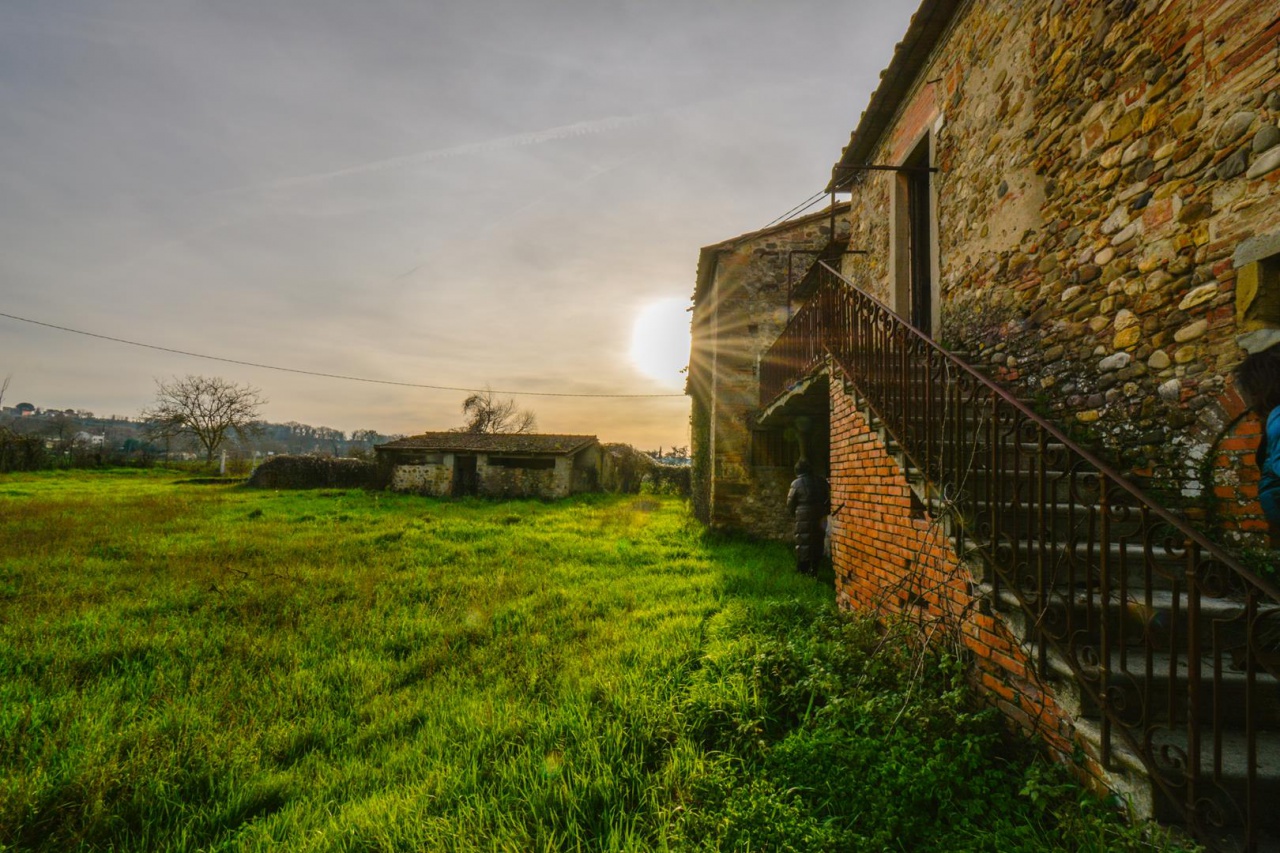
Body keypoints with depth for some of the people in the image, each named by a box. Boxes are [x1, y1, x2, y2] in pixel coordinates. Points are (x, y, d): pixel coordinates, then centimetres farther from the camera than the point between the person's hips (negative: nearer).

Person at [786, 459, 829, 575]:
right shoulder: (821, 481, 3)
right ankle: (814, 569, 20)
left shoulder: (796, 483, -10)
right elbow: (826, 499, 10)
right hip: (818, 517, 4)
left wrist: (794, 513, 14)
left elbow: (790, 503, -3)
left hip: (803, 518, -4)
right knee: (816, 543, 14)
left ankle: (802, 571, 8)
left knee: (803, 544, 4)